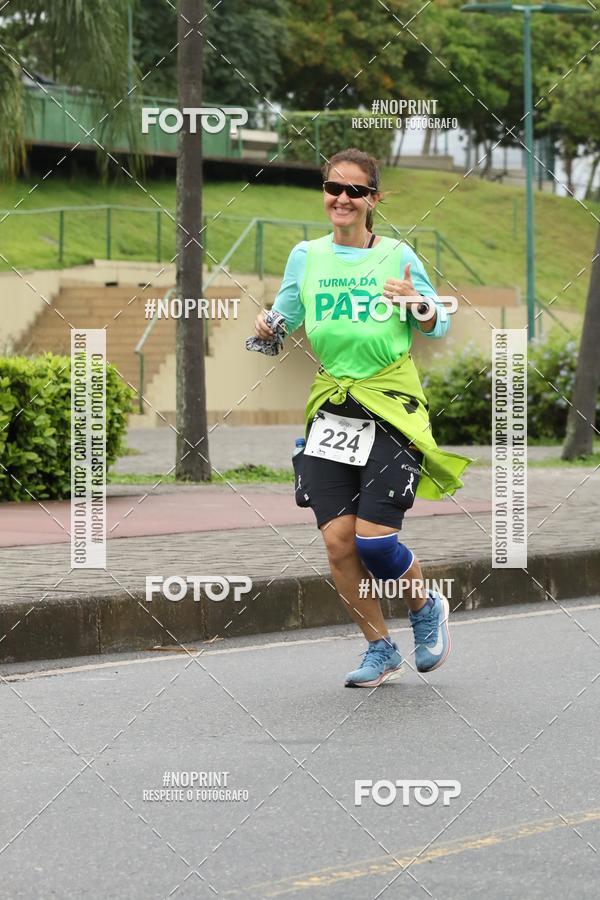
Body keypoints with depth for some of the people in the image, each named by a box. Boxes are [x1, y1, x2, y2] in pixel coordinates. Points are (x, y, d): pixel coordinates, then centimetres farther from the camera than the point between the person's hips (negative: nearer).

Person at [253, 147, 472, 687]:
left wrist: (418, 305, -16)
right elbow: (284, 317, 16)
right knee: (337, 540, -5)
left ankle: (426, 608, 22)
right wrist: (266, 328, -7)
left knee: (374, 540, -11)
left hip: (392, 409, -3)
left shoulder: (397, 256, -1)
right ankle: (380, 652, 15)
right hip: (331, 412, 3)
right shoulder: (306, 256, 7)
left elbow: (438, 326, 6)